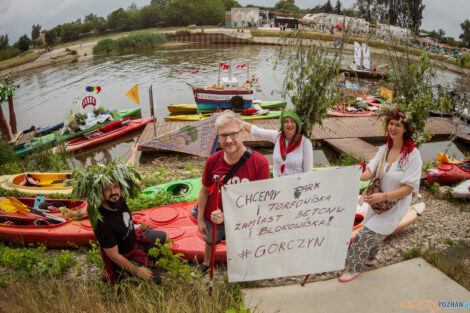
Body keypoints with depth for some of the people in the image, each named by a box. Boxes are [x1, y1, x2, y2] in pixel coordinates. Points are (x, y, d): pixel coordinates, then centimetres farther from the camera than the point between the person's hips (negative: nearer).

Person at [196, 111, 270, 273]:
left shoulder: (260, 163, -27)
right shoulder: (212, 161, -18)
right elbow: (205, 191, -4)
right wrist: (200, 219, 1)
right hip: (213, 219, 3)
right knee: (210, 241, 32)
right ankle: (206, 263, 65)